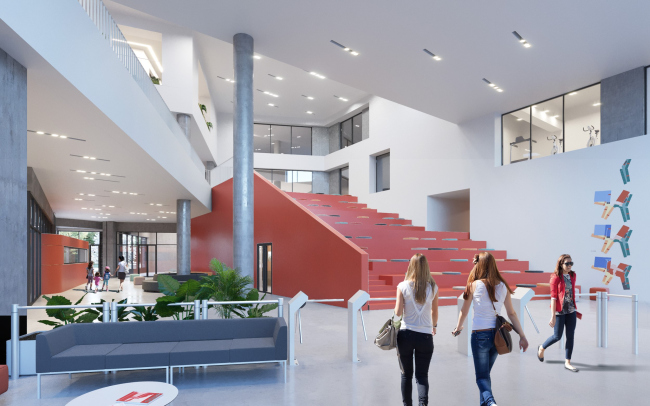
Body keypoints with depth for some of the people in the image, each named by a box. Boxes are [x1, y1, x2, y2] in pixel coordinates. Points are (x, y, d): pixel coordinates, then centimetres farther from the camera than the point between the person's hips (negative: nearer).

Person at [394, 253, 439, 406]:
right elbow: (434, 312, 9)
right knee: (422, 375, 7)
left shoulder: (403, 286, -7)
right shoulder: (433, 287, -2)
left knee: (406, 374, 15)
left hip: (406, 334, 0)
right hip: (425, 336, 0)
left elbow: (398, 312, -8)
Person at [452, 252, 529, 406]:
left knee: (482, 376, 4)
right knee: (486, 373, 23)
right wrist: (522, 336, 9)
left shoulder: (475, 285, -9)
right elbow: (511, 313, 2)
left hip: (480, 335, -5)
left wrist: (458, 328, 17)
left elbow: (464, 311, 1)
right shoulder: (502, 286, 1)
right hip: (497, 335, 5)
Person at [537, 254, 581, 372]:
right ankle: (541, 348, 29)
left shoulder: (572, 276, 5)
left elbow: (572, 293, 15)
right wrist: (553, 316, -15)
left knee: (570, 336, 5)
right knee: (557, 336, 3)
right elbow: (553, 297, -14)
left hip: (571, 310, 5)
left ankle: (567, 362, 14)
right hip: (560, 311, -5)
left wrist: (574, 308, 18)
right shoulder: (556, 277, -12)